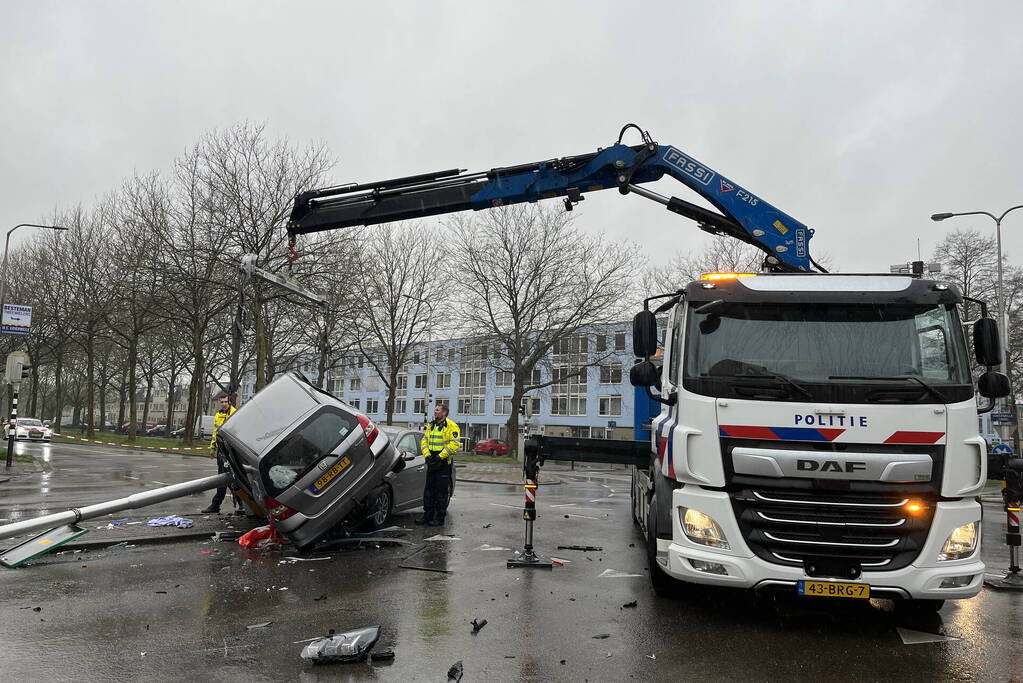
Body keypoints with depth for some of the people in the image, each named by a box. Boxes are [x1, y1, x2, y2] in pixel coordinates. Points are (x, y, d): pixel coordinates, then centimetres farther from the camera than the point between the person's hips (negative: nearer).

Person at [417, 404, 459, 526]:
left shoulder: (451, 426, -7)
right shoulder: (430, 426, 15)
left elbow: (454, 444, -15)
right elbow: (424, 441, 13)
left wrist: (440, 456, -19)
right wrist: (427, 455, -4)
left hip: (443, 464, -7)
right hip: (431, 463, 7)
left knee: (442, 491, -2)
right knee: (428, 490, 10)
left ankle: (439, 517, 4)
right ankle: (427, 515, 17)